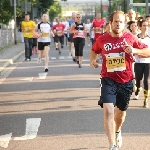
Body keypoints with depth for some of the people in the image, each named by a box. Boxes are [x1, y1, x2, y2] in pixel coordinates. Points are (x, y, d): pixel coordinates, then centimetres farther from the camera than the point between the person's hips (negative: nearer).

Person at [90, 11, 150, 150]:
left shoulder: (130, 38, -4)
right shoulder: (102, 39, -3)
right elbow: (94, 50, 18)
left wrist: (134, 50, -18)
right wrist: (92, 60, -2)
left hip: (126, 81, 2)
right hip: (109, 80, -1)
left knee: (121, 111, 20)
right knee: (108, 111, -20)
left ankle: (117, 132, 53)